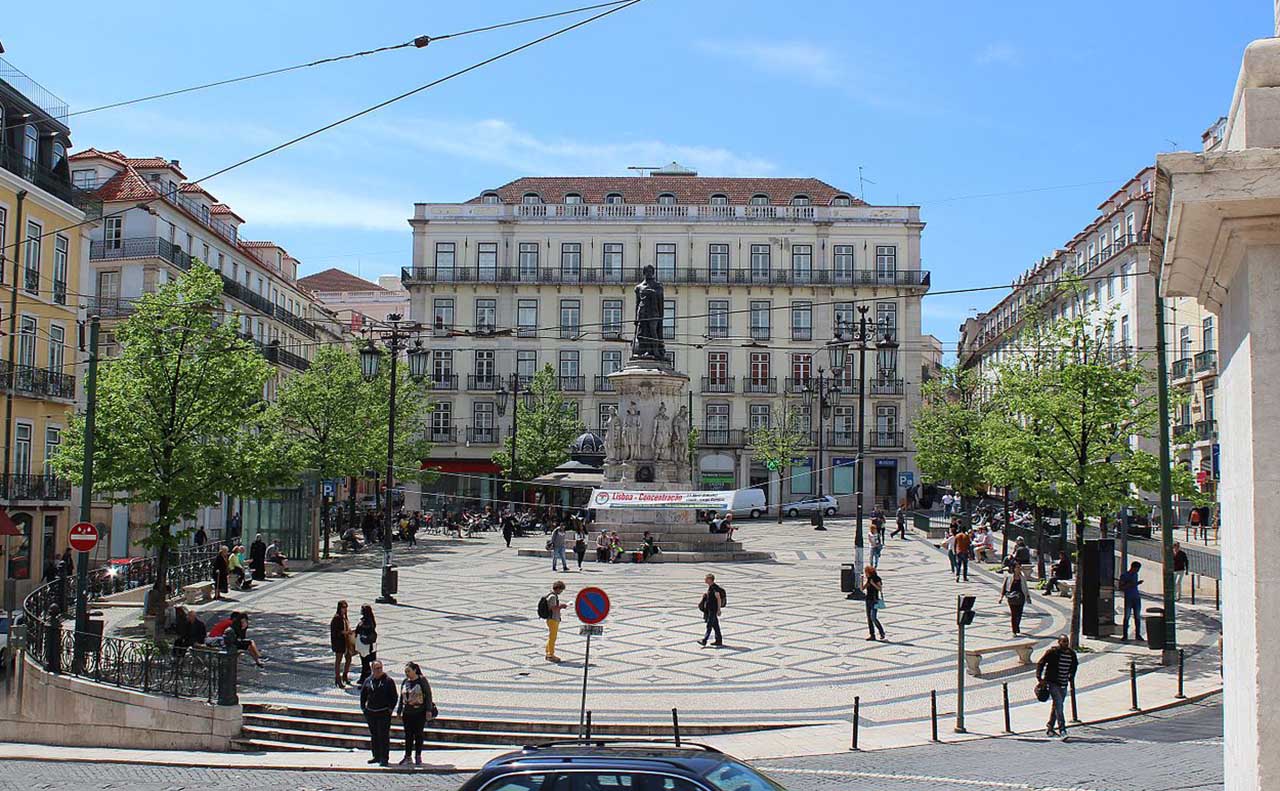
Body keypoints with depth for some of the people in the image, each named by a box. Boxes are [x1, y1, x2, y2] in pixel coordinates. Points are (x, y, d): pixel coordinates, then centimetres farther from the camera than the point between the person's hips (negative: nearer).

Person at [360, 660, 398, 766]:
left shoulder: (388, 681, -4)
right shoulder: (368, 681, 7)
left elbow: (394, 696, -2)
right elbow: (363, 695, 17)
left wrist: (390, 709, -7)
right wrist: (363, 708, 10)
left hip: (384, 713, -5)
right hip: (370, 713, 5)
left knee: (384, 736, -6)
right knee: (373, 735, 12)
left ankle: (384, 758, -3)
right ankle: (376, 756, 23)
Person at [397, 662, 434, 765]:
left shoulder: (422, 680, -7)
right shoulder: (404, 682, 7)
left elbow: (428, 695, -7)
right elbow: (401, 698, 16)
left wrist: (429, 710, -12)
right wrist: (399, 711, 15)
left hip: (420, 713, -4)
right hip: (407, 713, 4)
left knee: (418, 734, 4)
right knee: (408, 734, 5)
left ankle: (418, 756, 14)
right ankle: (408, 756, 13)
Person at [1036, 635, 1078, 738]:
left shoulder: (1072, 654, 3)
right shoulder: (1052, 652, -13)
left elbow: (1074, 666, 24)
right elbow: (1040, 663, -9)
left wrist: (1071, 678, 22)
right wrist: (1039, 678, -14)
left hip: (1063, 684, 6)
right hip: (1052, 683, -6)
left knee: (1055, 706, 13)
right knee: (1059, 705, -16)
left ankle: (1050, 729, 23)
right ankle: (1062, 729, -17)